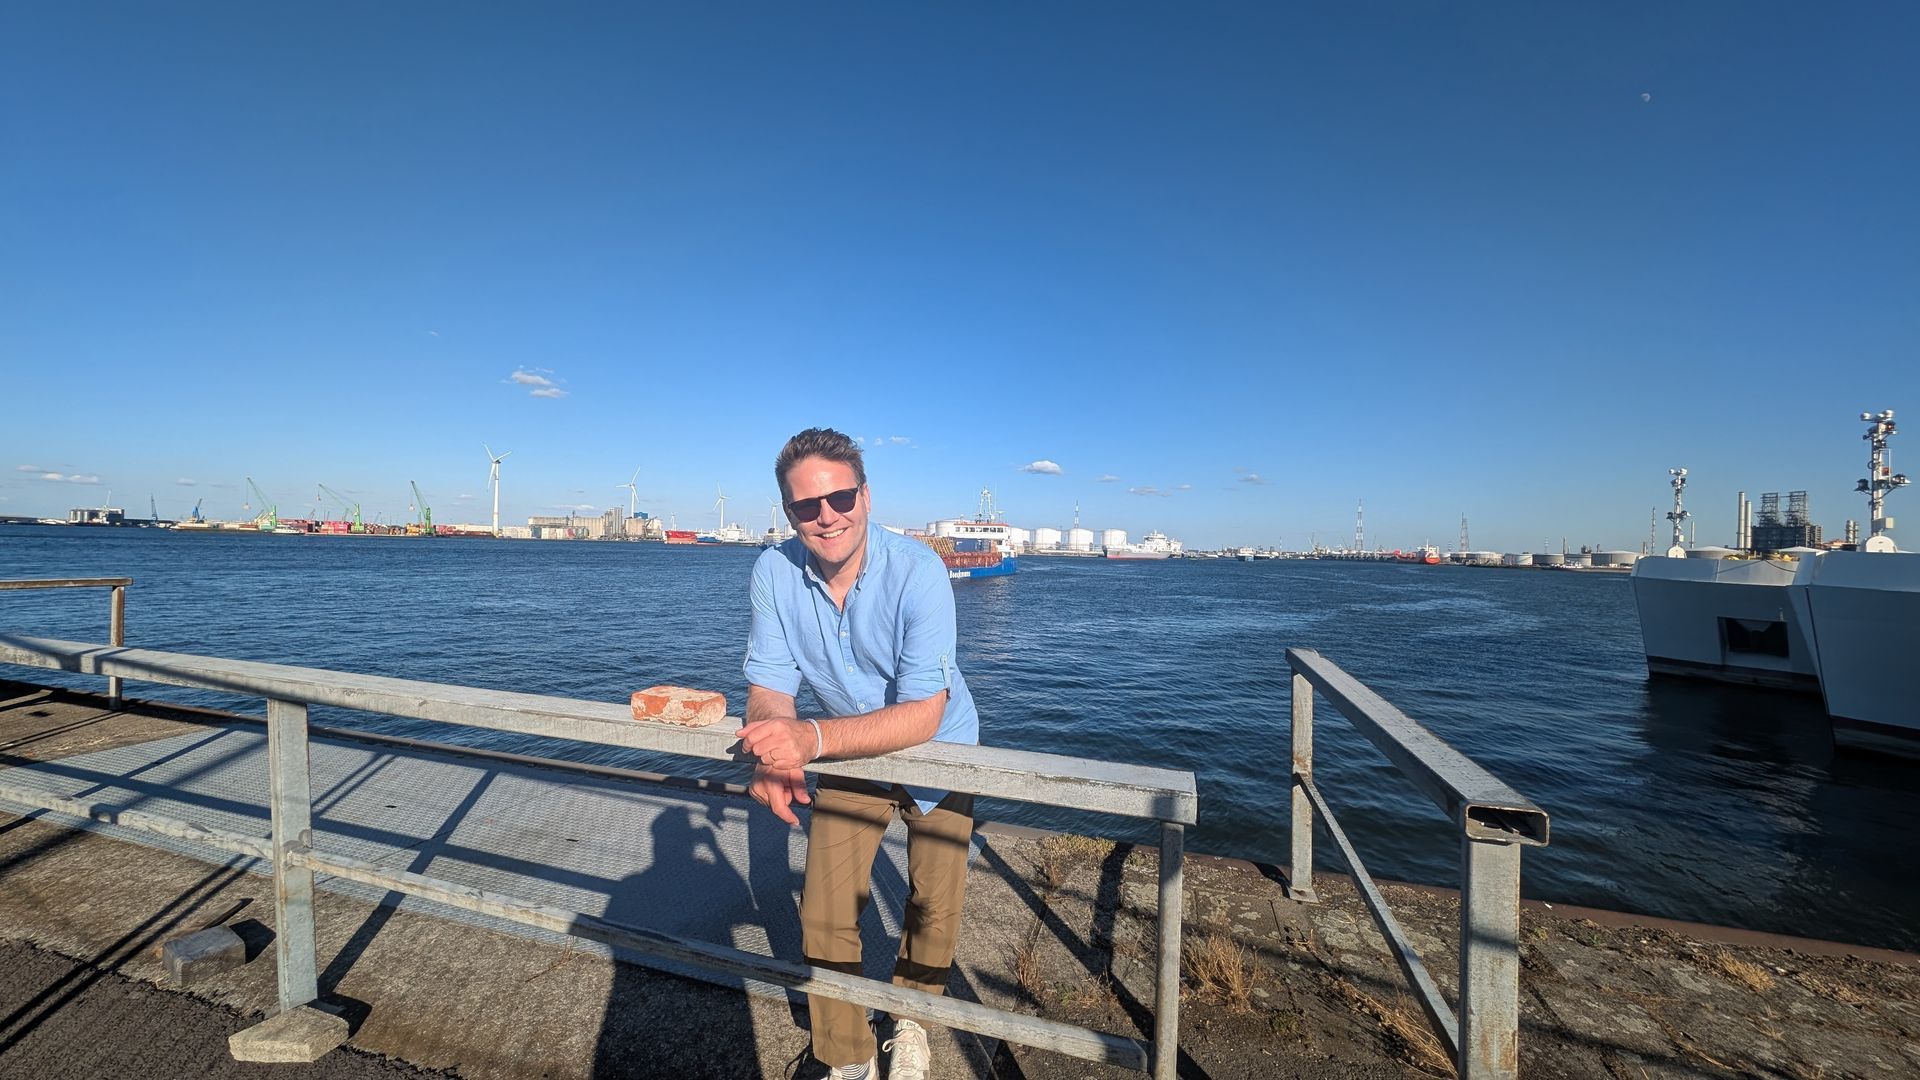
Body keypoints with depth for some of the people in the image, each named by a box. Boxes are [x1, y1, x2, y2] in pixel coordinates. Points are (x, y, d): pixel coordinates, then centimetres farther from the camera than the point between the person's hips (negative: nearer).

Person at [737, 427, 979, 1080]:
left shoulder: (916, 571, -32)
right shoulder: (775, 572, -20)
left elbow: (923, 713, -36)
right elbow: (769, 685, -15)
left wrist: (813, 739, -50)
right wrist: (771, 750, -38)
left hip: (936, 750, -2)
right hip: (849, 753, 3)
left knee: (934, 909, 8)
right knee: (823, 915, 4)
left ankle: (909, 1020, 41)